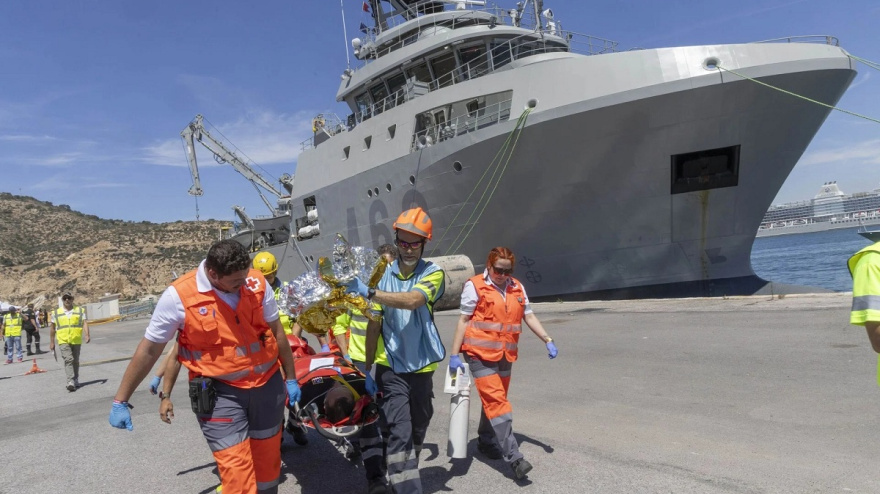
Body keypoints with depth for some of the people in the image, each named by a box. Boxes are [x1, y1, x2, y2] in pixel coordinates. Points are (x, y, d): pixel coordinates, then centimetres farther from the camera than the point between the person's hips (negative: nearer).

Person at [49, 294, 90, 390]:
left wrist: (87, 335, -18)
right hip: (63, 341, -1)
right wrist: (51, 342, 12)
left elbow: (84, 323, -3)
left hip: (76, 341, 1)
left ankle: (76, 380, 27)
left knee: (75, 361, 12)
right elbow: (52, 328, 12)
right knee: (68, 359, -15)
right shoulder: (56, 313, 6)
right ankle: (70, 382, -19)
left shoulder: (80, 310, 5)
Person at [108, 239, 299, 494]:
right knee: (235, 468, -6)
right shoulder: (178, 296, -16)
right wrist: (120, 401, 2)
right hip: (218, 392, -3)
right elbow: (149, 350, -5)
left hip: (267, 384, 3)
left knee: (268, 458, 17)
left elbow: (276, 331, 4)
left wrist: (290, 377, 11)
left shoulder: (256, 282, -8)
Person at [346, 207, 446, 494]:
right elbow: (374, 325, 0)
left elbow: (412, 300, -28)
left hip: (421, 366, 1)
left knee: (418, 430, 16)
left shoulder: (433, 273, -7)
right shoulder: (384, 275, -3)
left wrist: (368, 293, -37)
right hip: (391, 367, -1)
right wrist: (367, 369, 2)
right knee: (400, 432, -8)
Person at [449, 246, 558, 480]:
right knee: (497, 402, -10)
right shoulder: (475, 286, -7)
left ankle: (486, 442, 36)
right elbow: (464, 320, -6)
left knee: (494, 400, 16)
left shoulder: (517, 288, 9)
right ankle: (514, 458, -10)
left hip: (505, 355, 6)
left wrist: (548, 340, 4)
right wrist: (454, 354, -8)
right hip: (480, 354, -6)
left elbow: (529, 316, 13)